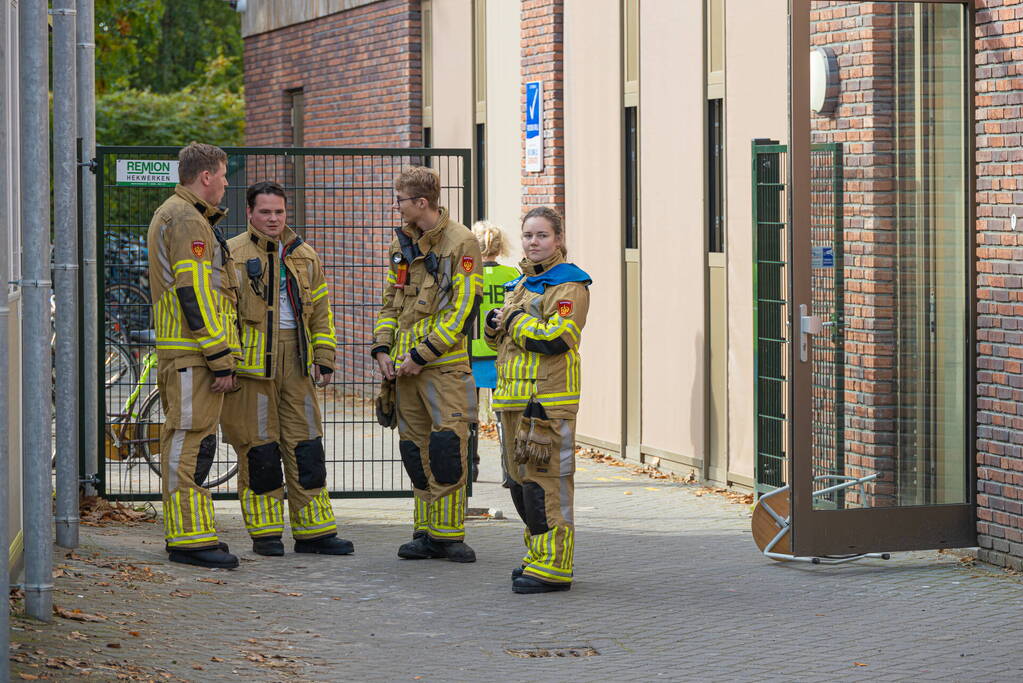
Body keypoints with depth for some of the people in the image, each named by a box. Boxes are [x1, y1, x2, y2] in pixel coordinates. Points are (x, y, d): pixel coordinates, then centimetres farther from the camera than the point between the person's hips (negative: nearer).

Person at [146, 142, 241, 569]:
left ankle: (184, 534, 21)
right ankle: (191, 538, -10)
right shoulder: (189, 221, -13)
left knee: (185, 441, 14)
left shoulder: (170, 215, 22)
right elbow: (196, 294, -20)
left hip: (177, 351, 11)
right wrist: (221, 359, -19)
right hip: (193, 353, -11)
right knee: (190, 441, -10)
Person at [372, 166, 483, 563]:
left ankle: (449, 534, -3)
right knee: (416, 449, 8)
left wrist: (421, 355, -14)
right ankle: (427, 534, 14)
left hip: (444, 362, -7)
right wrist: (382, 348, 6)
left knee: (447, 448, -10)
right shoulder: (402, 242, 14)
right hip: (406, 365, 7)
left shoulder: (460, 243, -8)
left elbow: (463, 308, -12)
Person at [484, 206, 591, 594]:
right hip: (515, 398, 9)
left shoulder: (568, 285, -8)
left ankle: (553, 566, -8)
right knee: (520, 480, 15)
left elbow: (555, 338, -21)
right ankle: (538, 554, 26)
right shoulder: (521, 284, 20)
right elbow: (502, 339, 27)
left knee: (545, 481, -10)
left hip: (548, 400, -9)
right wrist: (494, 325, 4)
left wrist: (515, 320, -9)